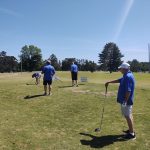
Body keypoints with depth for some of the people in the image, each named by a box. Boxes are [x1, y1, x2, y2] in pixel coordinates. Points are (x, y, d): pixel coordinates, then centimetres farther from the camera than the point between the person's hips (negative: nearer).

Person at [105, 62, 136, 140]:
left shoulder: (128, 76, -22)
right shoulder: (127, 76, 12)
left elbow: (128, 90, -27)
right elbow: (119, 80, 27)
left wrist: (125, 100, -25)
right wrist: (109, 82, 32)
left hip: (126, 101, -11)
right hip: (126, 100, 11)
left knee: (128, 116, -3)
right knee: (129, 115, 19)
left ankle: (132, 134, 7)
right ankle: (131, 130, 31)